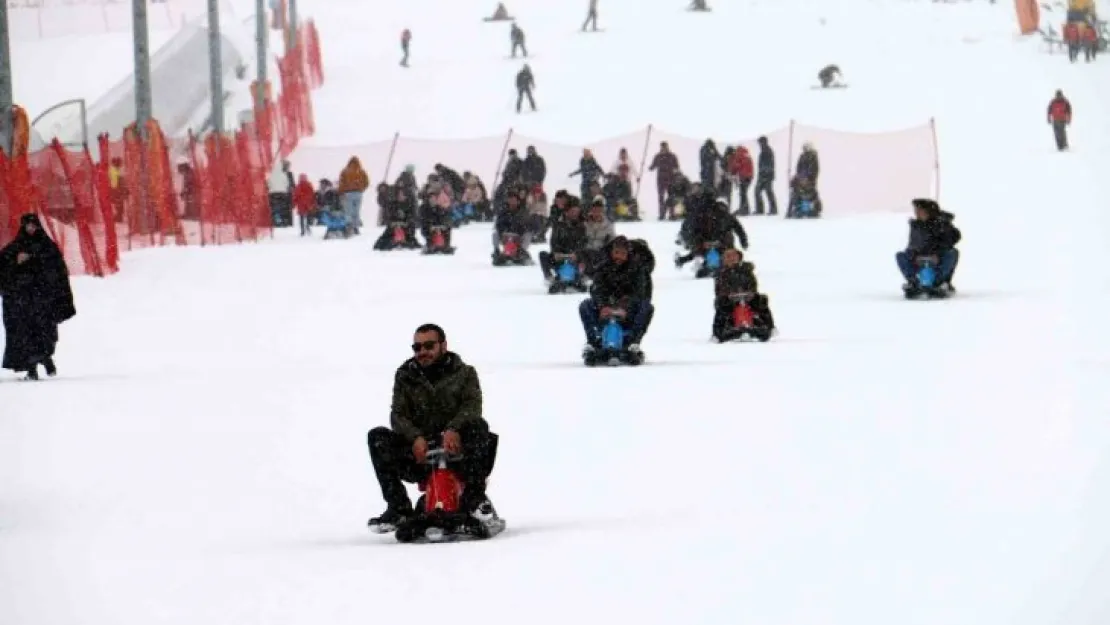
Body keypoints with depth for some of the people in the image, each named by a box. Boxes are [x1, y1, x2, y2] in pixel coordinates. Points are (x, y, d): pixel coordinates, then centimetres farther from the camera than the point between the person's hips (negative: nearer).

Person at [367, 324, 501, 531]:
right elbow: (398, 415, 0)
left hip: (456, 447, -2)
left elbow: (472, 406, -9)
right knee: (377, 437, -21)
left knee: (478, 426, -32)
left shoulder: (464, 373, 9)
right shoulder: (405, 376, 13)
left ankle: (475, 499, -25)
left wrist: (454, 429, -31)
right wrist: (415, 437, -22)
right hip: (419, 453, 2)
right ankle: (398, 507, -22)